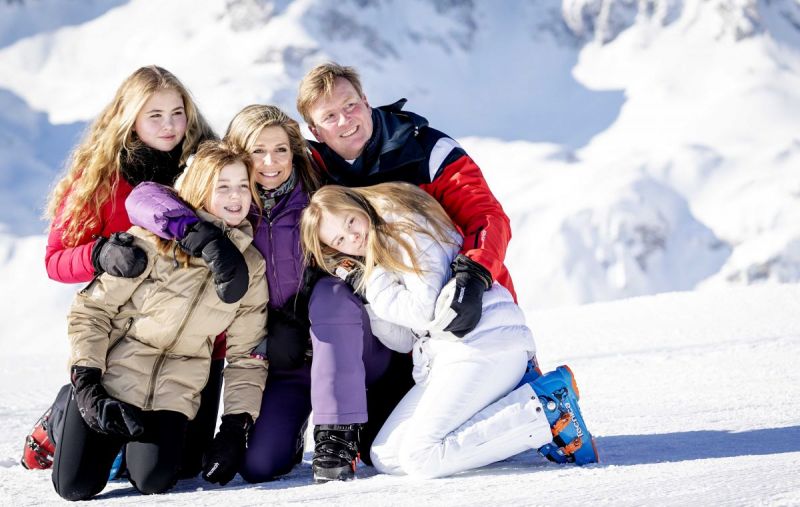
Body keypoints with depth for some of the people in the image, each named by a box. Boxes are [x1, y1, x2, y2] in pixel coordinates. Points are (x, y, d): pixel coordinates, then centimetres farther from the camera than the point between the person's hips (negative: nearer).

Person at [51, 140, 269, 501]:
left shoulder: (252, 267, 3)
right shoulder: (154, 240, -9)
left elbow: (245, 355, 6)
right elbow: (91, 309, -7)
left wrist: (236, 425, -5)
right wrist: (86, 385, -16)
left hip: (175, 388, 2)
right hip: (114, 373, -2)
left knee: (153, 482, -23)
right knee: (76, 485, -12)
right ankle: (62, 420, 22)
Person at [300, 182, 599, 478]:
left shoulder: (406, 228, -4)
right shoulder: (371, 265, 22)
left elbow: (425, 311, -13)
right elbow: (404, 341, 12)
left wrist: (374, 287, -2)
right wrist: (359, 294, 4)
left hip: (485, 342, -10)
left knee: (419, 456, -22)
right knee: (385, 457, 0)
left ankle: (547, 406, -18)